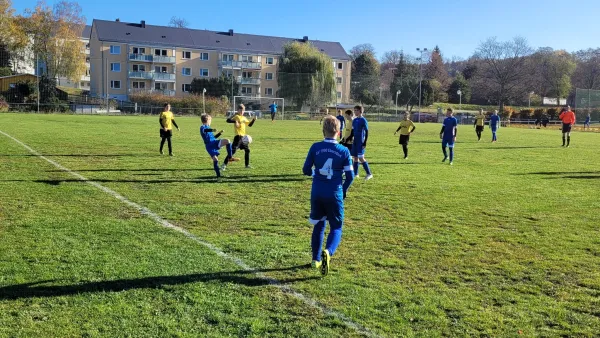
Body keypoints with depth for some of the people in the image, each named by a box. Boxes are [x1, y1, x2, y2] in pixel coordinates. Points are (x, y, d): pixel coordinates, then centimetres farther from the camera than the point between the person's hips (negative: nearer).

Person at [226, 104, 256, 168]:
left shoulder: (244, 118, 17)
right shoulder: (236, 116, -5)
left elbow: (250, 124, 26)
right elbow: (228, 120, -17)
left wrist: (254, 119, 11)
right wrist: (235, 121, -31)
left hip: (243, 136, 8)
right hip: (238, 136, -8)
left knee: (247, 150, 11)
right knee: (233, 150, -12)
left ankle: (247, 165, 22)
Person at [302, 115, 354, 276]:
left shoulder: (315, 147, -4)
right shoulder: (344, 151, -6)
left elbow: (306, 170, 0)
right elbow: (350, 176, -3)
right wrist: (344, 190, 15)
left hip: (317, 193, 2)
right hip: (334, 194, -2)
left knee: (319, 225, 20)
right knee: (336, 228, 9)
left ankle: (316, 259, 24)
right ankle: (328, 252, -20)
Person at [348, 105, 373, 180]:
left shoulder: (363, 120, -9)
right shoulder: (354, 120, 11)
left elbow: (367, 132, -11)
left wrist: (365, 143, -15)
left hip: (361, 142, -7)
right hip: (355, 142, 7)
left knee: (361, 158, -11)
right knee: (355, 157, 8)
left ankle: (369, 174, -3)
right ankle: (355, 174, 15)